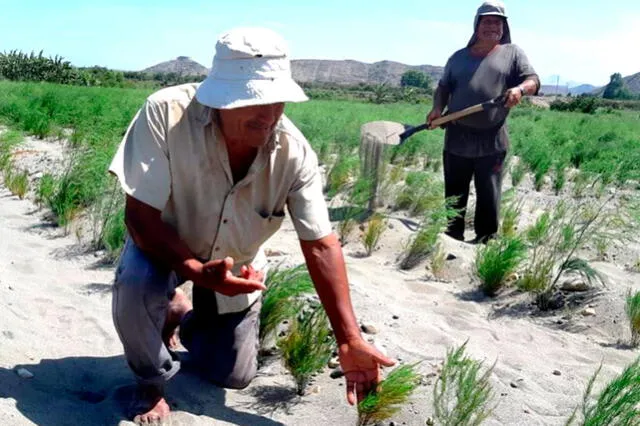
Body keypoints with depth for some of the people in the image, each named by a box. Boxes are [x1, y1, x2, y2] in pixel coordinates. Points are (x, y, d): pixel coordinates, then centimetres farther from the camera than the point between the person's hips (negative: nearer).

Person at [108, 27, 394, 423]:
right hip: (166, 246, -2)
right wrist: (199, 272, -45)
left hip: (236, 264, 2)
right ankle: (153, 382, -2)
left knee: (234, 377, 7)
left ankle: (187, 315, 40)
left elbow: (321, 246, -23)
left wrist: (349, 339, -26)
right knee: (134, 286, -36)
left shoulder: (295, 153, -28)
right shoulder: (165, 113, -35)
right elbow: (141, 216, -30)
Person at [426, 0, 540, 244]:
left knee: (489, 197, 1)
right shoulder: (459, 57, 16)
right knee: (454, 195, 8)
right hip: (457, 138, 2)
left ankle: (486, 244, 10)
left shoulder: (512, 53, 9)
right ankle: (451, 240, 17)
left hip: (492, 141, -2)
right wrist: (437, 108, -5)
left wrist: (520, 89, -23)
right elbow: (443, 87, 16)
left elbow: (533, 80, 0)